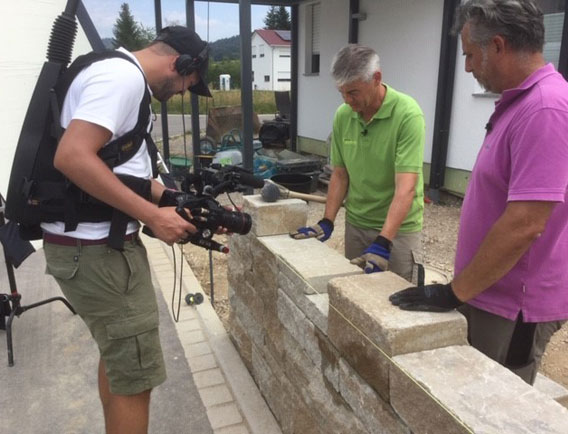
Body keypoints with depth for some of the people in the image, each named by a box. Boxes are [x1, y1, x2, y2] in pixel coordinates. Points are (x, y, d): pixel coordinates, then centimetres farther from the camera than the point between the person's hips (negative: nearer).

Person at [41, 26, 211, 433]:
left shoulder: (122, 75, 18)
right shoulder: (124, 77, -16)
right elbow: (72, 157, -28)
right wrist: (154, 216, -23)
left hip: (101, 242, 11)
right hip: (95, 248, -11)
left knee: (118, 358, 24)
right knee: (136, 375, 1)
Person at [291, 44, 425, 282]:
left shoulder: (407, 114, -21)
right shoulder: (342, 115, -4)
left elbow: (405, 187, -27)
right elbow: (340, 175, 5)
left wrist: (383, 243, -33)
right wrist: (327, 222, -3)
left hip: (399, 227, -5)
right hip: (355, 223, 5)